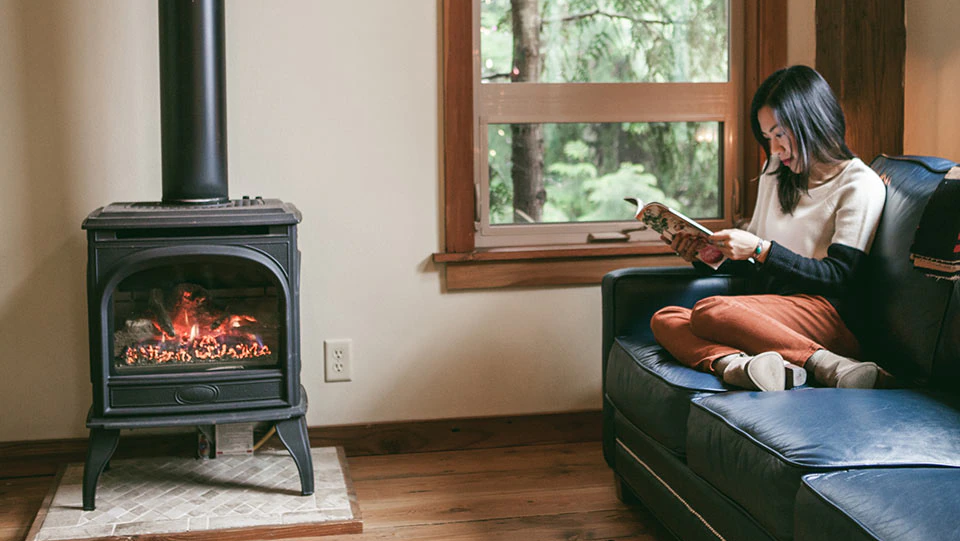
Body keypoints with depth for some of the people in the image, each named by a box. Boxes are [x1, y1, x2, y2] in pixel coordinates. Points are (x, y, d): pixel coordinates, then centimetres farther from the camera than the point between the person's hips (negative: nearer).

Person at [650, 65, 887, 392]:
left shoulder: (860, 184, -1)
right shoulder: (776, 172, 22)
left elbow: (837, 277, -10)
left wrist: (761, 249, -16)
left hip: (826, 311, -8)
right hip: (773, 308, 8)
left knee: (709, 311, -31)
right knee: (664, 319, -15)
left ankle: (825, 364, -37)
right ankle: (737, 364, -43)